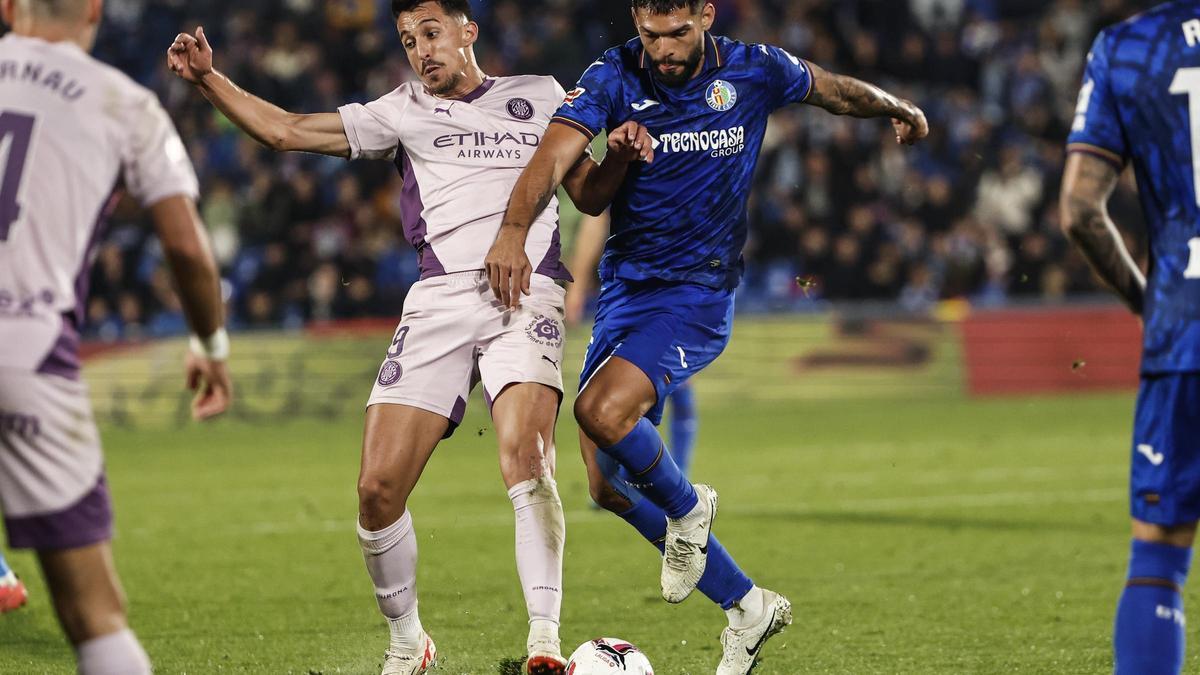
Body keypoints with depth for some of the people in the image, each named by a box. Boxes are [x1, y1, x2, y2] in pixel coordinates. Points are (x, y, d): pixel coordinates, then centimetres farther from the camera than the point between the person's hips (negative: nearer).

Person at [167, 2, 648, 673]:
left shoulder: (538, 95, 20)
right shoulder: (403, 111, 21)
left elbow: (590, 196, 23)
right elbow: (287, 130, 19)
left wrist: (620, 157, 3)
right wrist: (208, 77, 10)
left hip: (526, 295, -2)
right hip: (439, 299, 2)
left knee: (525, 454, -28)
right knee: (379, 488, -9)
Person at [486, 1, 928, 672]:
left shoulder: (752, 71, -5)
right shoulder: (615, 77, -7)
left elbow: (831, 88, 17)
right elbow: (554, 157, -23)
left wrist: (898, 108, 29)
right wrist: (514, 231, -40)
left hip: (699, 295, -4)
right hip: (624, 289, 4)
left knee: (603, 410, -29)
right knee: (609, 485, 2)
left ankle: (687, 508, 1)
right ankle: (748, 606, 17)